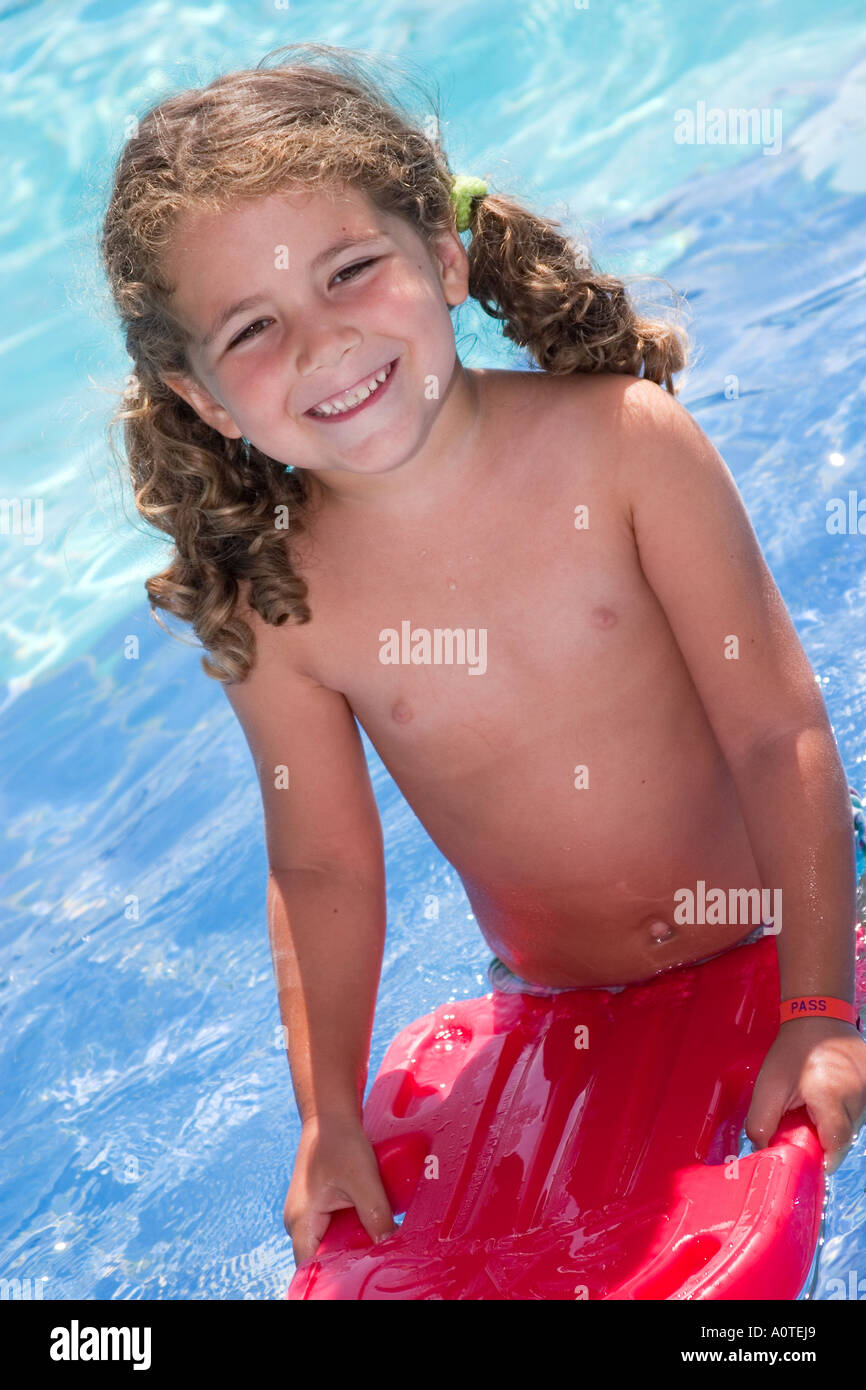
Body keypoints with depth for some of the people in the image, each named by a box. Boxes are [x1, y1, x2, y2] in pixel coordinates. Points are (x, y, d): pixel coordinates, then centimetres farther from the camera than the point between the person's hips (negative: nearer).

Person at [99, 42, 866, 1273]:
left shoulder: (623, 441, -21)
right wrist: (330, 1121, -3)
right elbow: (324, 869, -2)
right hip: (555, 1021, 2)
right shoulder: (273, 607, -15)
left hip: (761, 947, -1)